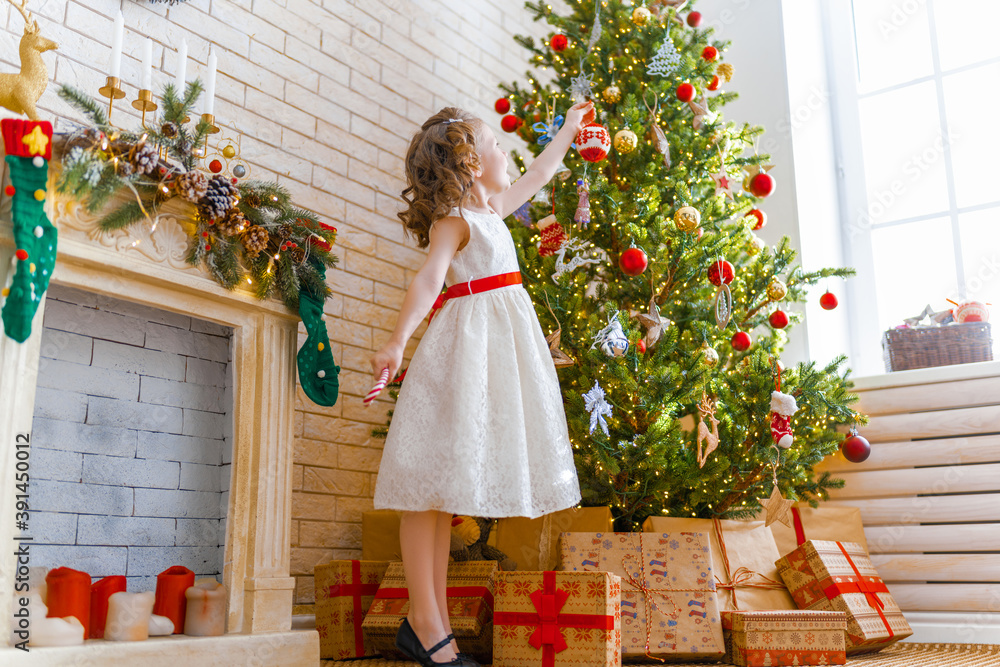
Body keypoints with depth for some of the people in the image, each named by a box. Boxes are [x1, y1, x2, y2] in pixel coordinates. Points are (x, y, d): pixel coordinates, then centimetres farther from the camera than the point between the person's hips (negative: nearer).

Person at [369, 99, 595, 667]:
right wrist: (397, 342, -35)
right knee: (435, 478, -8)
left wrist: (569, 130, 48)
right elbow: (429, 280, -23)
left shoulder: (491, 208, 19)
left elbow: (538, 174, 36)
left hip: (498, 342, 9)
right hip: (466, 341, -9)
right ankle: (424, 621, -5)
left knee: (445, 482, 8)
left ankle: (435, 620, 13)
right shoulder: (452, 220, -8)